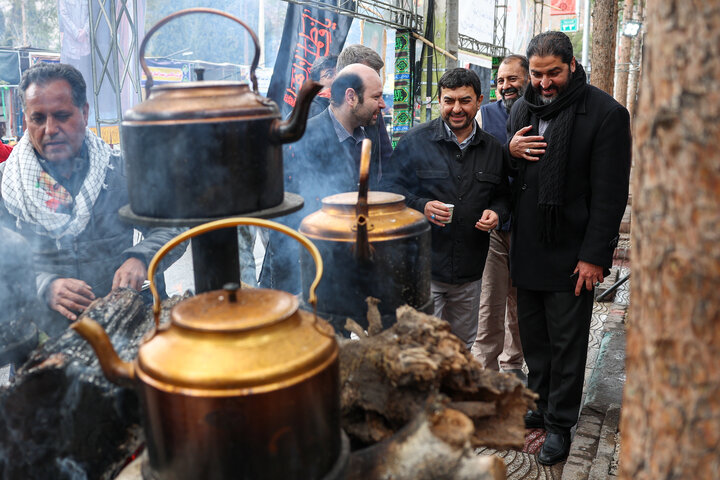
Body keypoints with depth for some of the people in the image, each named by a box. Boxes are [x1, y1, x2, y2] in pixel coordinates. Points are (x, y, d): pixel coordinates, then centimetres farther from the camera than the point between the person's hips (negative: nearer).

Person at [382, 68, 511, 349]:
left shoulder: (493, 149, 10)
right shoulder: (415, 141, -3)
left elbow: (503, 196, 19)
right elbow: (391, 188, -3)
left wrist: (496, 213, -3)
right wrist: (421, 206, -20)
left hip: (470, 271, 5)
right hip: (424, 266, -4)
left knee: (464, 346, 17)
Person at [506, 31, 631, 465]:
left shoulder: (606, 114, -10)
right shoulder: (523, 108, 8)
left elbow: (610, 194, -12)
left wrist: (594, 255, -15)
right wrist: (510, 152, -6)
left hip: (572, 254, -5)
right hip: (526, 249, 6)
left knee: (567, 344, 7)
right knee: (533, 336, 16)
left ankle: (560, 424, 22)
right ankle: (539, 404, 34)